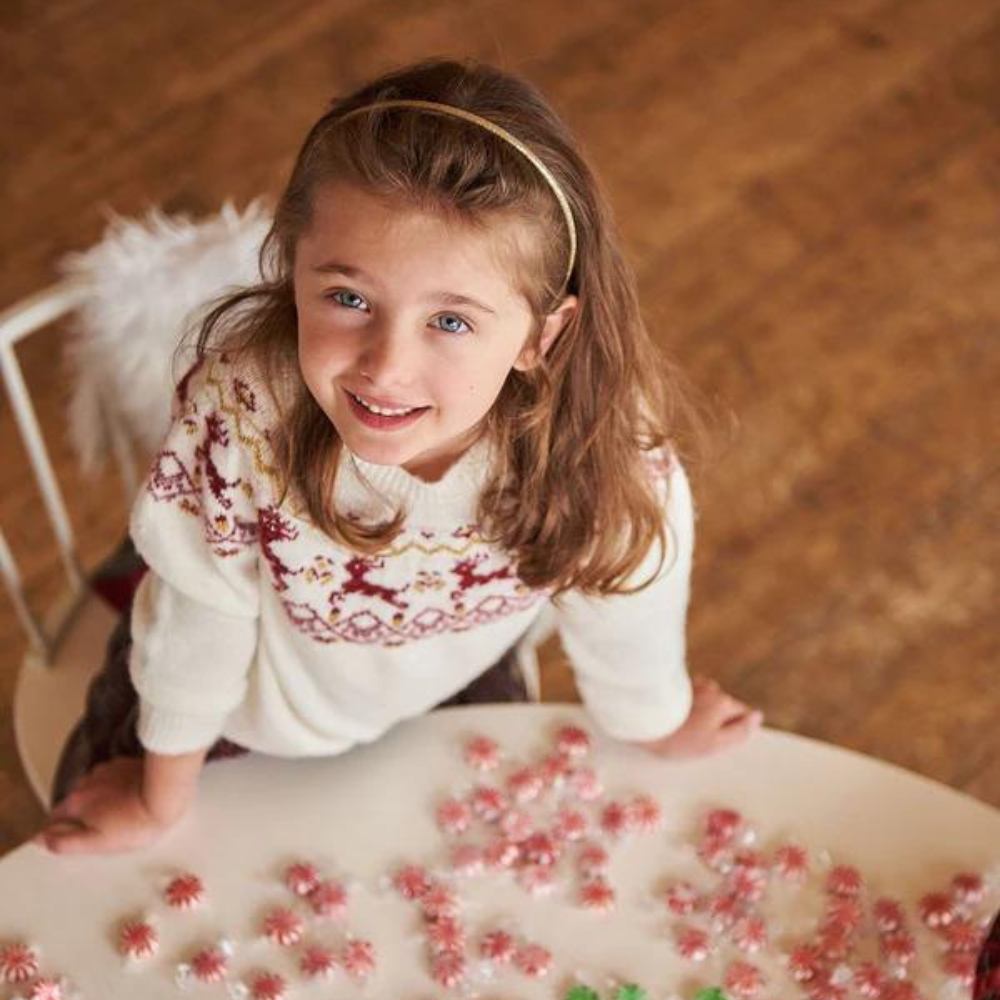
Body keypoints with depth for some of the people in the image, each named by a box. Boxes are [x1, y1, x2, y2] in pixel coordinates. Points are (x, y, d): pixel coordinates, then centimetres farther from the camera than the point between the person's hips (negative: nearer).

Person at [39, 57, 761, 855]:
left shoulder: (608, 454, -39)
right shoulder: (240, 414, -43)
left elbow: (623, 611, -17)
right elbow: (196, 632, -25)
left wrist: (660, 728, 3)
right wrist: (162, 803, -7)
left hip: (446, 693, 1)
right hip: (243, 705, -1)